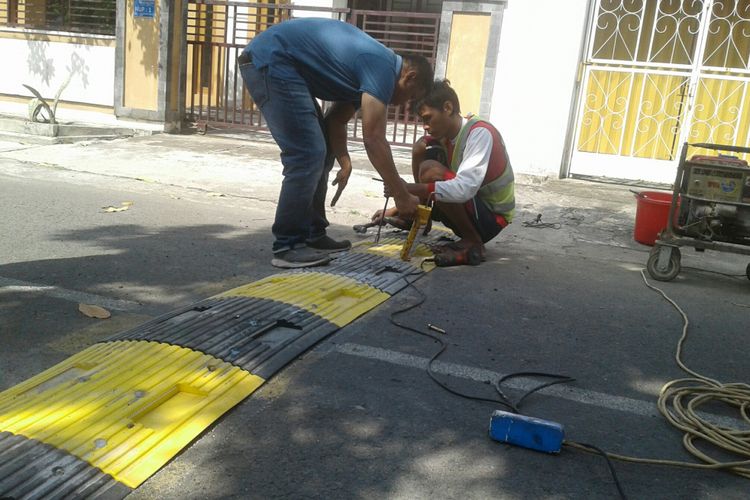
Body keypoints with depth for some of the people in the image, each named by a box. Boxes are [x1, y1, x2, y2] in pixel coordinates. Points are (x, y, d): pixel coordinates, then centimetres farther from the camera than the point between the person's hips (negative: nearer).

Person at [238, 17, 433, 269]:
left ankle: (312, 234, 18)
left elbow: (336, 119, 18)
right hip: (271, 60, -11)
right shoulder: (383, 68, -14)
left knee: (320, 152, 12)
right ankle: (287, 246, -6)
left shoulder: (372, 64, 16)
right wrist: (401, 195, -13)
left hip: (273, 63, 11)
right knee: (307, 155, -13)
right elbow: (373, 138, -18)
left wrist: (345, 162, 3)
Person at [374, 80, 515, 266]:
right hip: (469, 206, 8)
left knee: (431, 170, -28)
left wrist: (412, 189, -34)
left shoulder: (480, 133, -24)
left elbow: (465, 188, -36)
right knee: (422, 148, -2)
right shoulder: (445, 135, 1)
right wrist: (400, 207, 6)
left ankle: (472, 243, -15)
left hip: (492, 218, -8)